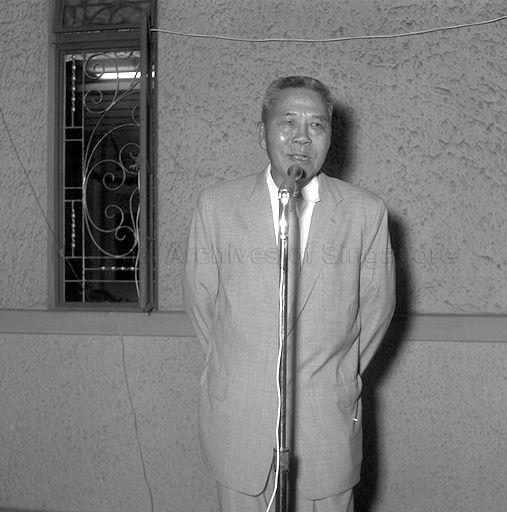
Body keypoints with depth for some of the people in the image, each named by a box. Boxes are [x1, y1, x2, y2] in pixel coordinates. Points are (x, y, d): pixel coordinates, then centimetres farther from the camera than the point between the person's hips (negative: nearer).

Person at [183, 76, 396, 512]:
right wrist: (236, 372, 10)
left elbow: (377, 304, 6)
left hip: (328, 424, 0)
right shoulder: (217, 205, -1)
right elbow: (200, 296, 7)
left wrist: (339, 378, 10)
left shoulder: (365, 212, -3)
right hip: (237, 422, 1)